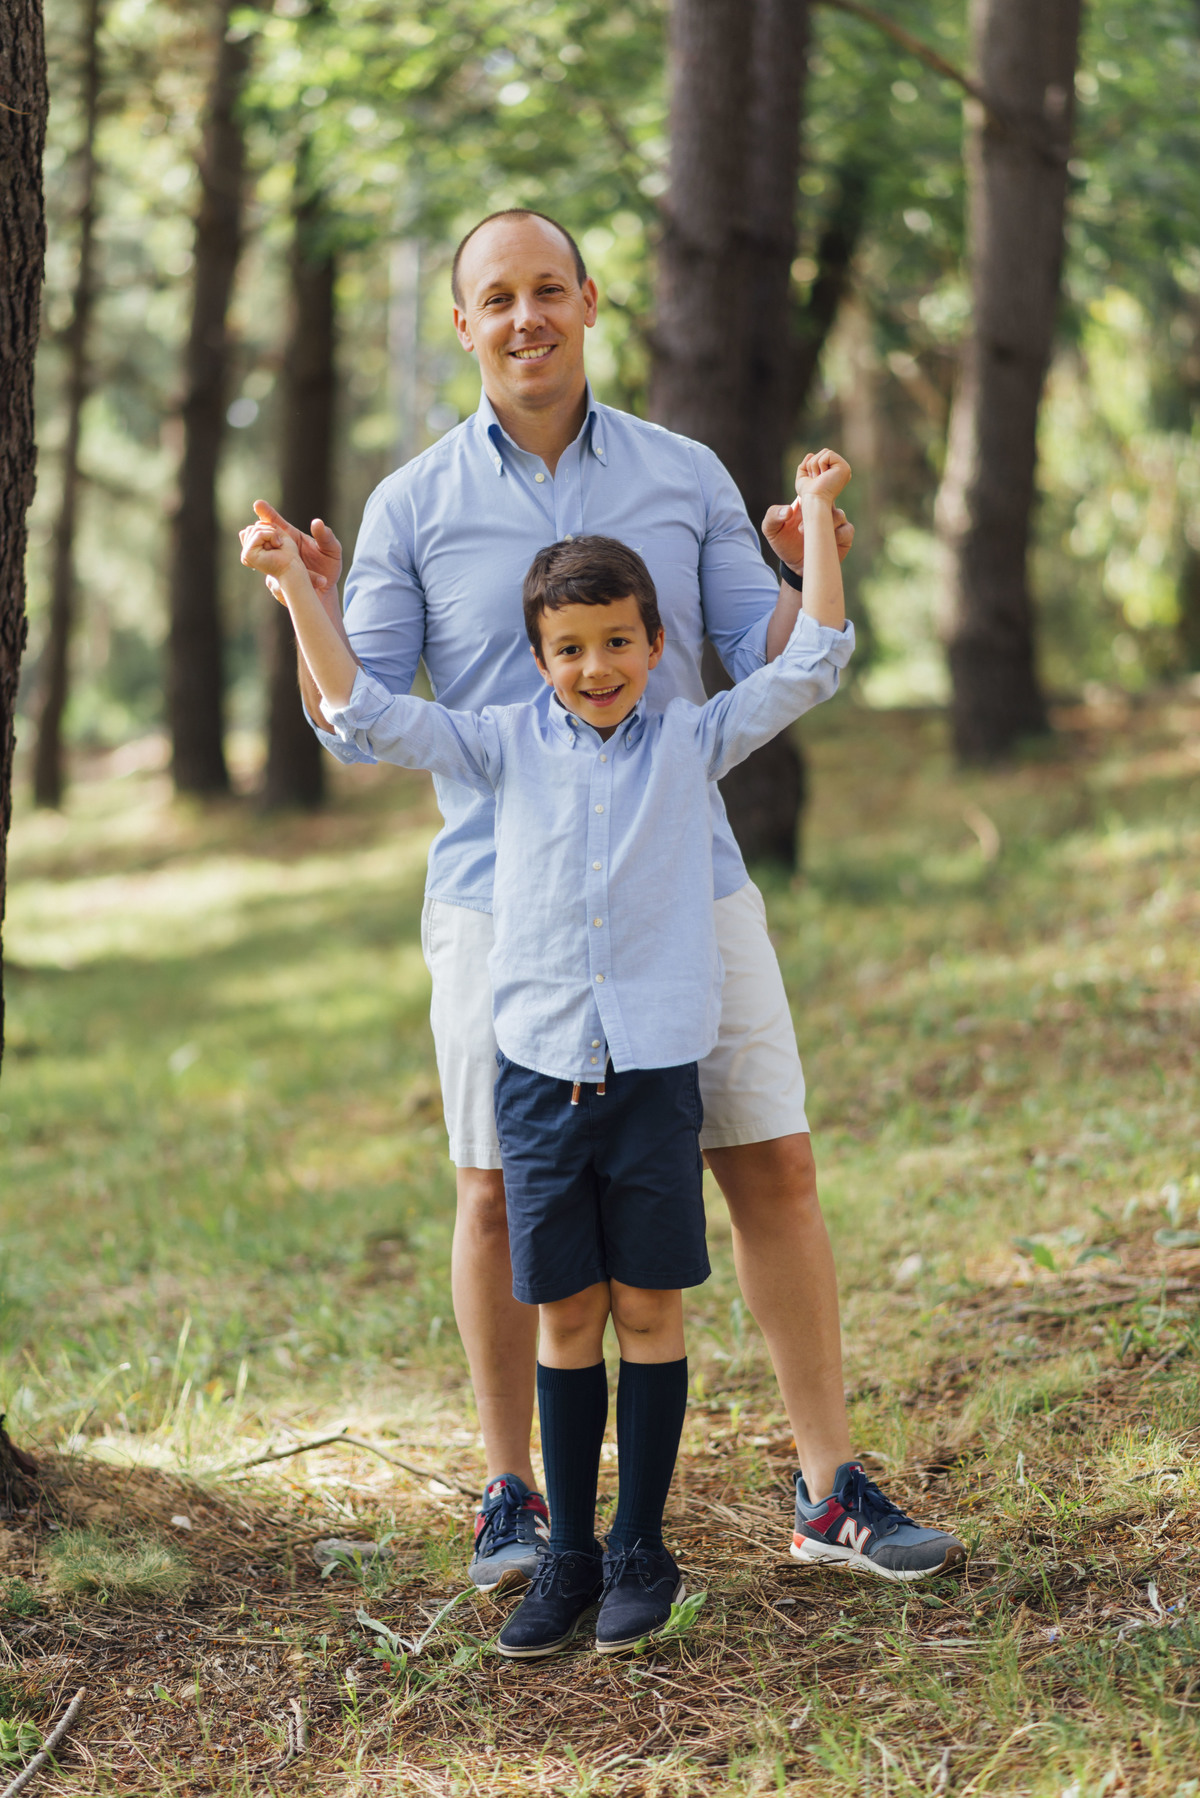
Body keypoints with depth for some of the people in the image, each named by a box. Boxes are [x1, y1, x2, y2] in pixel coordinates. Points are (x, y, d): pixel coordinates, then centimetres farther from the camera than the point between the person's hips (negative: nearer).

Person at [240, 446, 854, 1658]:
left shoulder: (690, 744, 5)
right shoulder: (510, 747, 7)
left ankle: (640, 1552, 14)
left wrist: (817, 515, -1)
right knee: (564, 1317, 7)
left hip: (654, 1069, -1)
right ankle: (567, 1556, 15)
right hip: (539, 1069, 1)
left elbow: (810, 666, 2)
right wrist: (294, 587, 0)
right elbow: (365, 715, 6)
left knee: (647, 1308, 4)